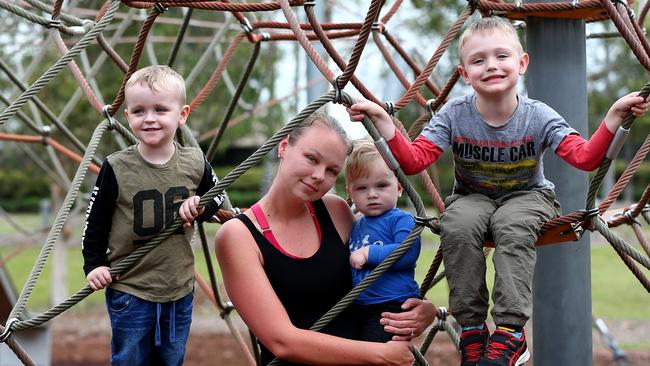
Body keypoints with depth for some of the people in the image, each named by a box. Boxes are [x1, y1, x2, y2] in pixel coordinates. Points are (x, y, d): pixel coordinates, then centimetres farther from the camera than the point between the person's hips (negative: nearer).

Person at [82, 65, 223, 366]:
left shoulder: (195, 164, -5)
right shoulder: (116, 169, -13)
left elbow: (215, 197, 13)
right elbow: (96, 220, -2)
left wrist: (201, 206, -8)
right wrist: (94, 263, -7)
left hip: (179, 290, 3)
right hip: (129, 292, -3)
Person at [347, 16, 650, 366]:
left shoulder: (538, 116, -15)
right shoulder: (454, 114, -14)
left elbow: (585, 157, -23)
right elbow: (412, 160, -19)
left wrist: (614, 116, -37)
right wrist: (381, 120, -31)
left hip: (526, 196, -1)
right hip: (472, 197, 1)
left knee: (513, 226, -35)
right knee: (457, 225, -32)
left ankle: (510, 332, -31)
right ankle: (471, 330, -22)